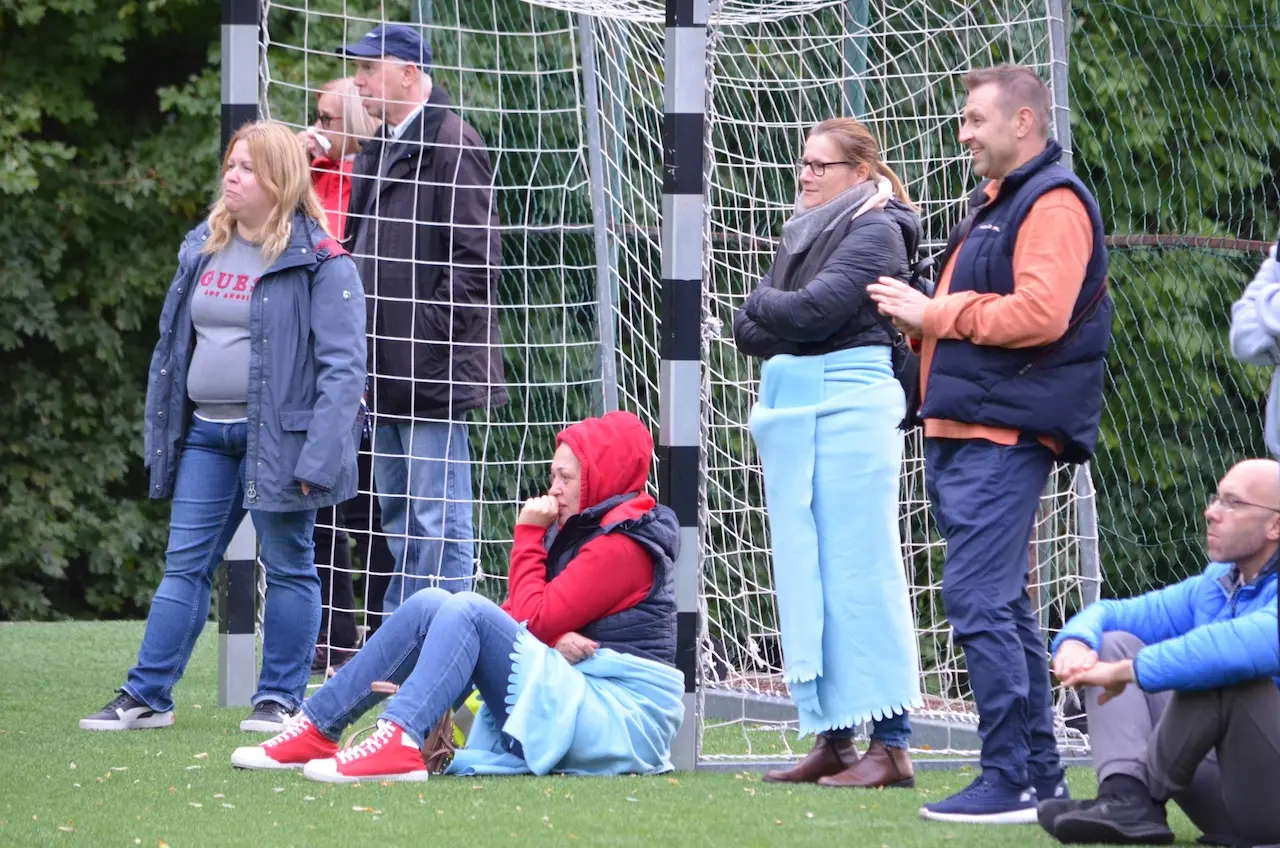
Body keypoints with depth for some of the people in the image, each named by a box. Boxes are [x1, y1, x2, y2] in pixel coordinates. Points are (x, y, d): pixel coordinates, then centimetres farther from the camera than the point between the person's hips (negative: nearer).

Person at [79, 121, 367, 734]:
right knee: (185, 564, 6)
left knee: (287, 566, 4)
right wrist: (160, 435, 13)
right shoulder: (202, 250, 12)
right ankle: (146, 695, 8)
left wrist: (319, 455, -20)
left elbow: (342, 364, -13)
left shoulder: (319, 262, -9)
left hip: (276, 437, -6)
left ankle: (280, 698, 14)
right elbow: (173, 346, 17)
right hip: (205, 435, 6)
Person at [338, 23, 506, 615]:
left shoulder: (452, 145, -12)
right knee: (397, 515, 15)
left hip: (432, 371, -10)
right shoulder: (377, 149, 17)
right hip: (386, 374, 10)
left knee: (437, 519, -6)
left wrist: (426, 338, -18)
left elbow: (476, 260, -17)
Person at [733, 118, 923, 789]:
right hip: (789, 405, 8)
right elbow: (747, 332, 14)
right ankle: (831, 737, 9)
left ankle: (890, 743, -10)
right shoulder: (801, 234, 20)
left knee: (859, 571, -10)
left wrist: (765, 304, 2)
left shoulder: (875, 231, -5)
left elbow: (812, 311, -16)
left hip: (850, 405, -8)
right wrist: (777, 318, -5)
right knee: (804, 574, 6)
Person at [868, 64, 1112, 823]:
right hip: (965, 433, 11)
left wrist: (938, 313, -14)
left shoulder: (1053, 204, -10)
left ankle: (1013, 781, -14)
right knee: (1004, 605, 12)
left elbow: (1039, 312, -22)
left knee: (980, 602, -14)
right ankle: (1040, 774, 17)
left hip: (1004, 438, -11)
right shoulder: (997, 203, 22)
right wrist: (922, 317, 6)